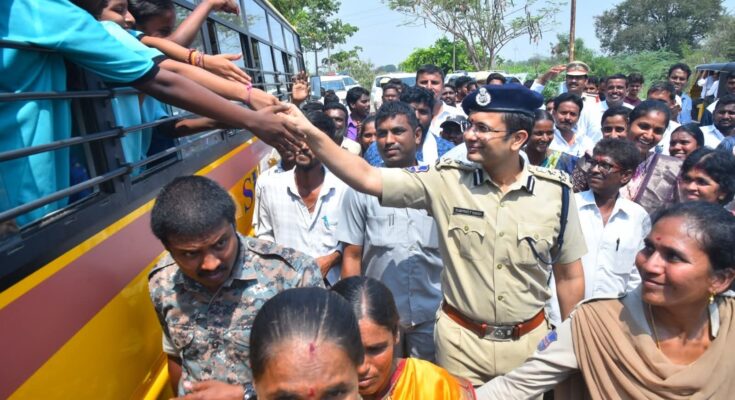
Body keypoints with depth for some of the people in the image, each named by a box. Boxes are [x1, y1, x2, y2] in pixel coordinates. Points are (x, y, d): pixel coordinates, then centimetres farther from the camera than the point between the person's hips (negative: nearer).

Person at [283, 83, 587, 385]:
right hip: (460, 340, -1)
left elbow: (570, 276, 1)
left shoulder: (556, 192, -8)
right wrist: (308, 132, -28)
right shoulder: (446, 180, -12)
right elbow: (367, 178, -18)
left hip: (528, 341, 2)